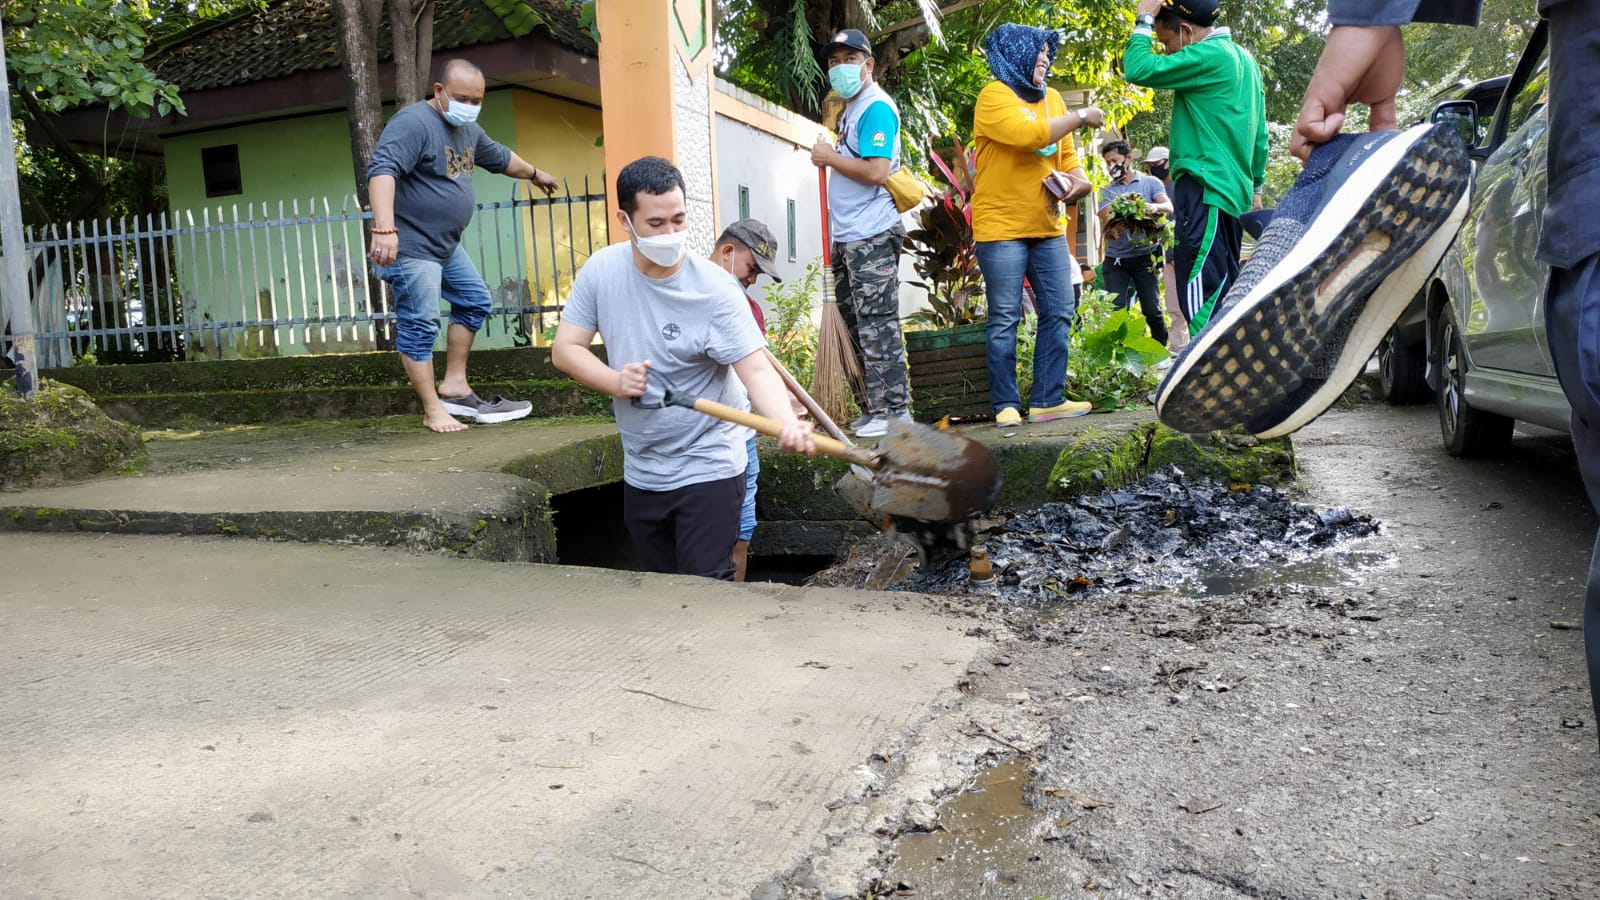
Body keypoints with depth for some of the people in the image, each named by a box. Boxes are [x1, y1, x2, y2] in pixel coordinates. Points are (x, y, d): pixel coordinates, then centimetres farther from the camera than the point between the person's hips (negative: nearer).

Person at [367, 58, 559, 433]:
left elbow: (500, 157, 33)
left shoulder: (468, 130, 12)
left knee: (474, 301, 18)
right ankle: (434, 411, 2)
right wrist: (384, 229, -44)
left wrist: (535, 173, 48)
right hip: (410, 246, -10)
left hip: (446, 246, 10)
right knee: (419, 326, -6)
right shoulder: (413, 123, -19)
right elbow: (382, 171, -32)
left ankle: (454, 387, 23)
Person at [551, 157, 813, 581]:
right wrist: (615, 381, -21)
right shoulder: (601, 270, -7)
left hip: (708, 470, -5)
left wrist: (788, 424, -45)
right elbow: (564, 348, -1)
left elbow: (757, 370, -25)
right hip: (640, 473, 5)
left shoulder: (714, 288, -19)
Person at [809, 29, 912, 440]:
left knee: (877, 324, -10)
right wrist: (831, 159, 7)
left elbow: (876, 172, -21)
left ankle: (894, 410, -6)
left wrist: (829, 157, -10)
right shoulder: (851, 110, 19)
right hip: (848, 237, 10)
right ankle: (874, 406, 18)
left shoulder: (876, 108, -10)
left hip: (871, 236, -10)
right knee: (858, 326, 12)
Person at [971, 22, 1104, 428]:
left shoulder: (1052, 98, 16)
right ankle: (1006, 404, 3)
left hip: (1048, 227, 7)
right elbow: (1030, 134, -23)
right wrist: (1081, 116, -11)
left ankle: (1049, 399, 11)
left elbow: (1066, 154, 19)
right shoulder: (994, 96, -7)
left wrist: (1076, 180, -3)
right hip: (1001, 227, -7)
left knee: (1058, 313, 5)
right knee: (1005, 319, -3)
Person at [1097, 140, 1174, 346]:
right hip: (1115, 258, 2)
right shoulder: (1106, 191, 14)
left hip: (1144, 256, -2)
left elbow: (1168, 207, -9)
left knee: (1152, 309, -5)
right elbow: (1108, 218, -4)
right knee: (1116, 311, -6)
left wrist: (1155, 207, -33)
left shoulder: (1150, 182, 7)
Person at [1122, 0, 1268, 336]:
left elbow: (1138, 69, -17)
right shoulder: (1243, 58, 18)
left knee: (1203, 305, -12)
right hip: (1230, 190, 10)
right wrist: (1255, 186, 26)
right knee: (1222, 299, 12)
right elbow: (1260, 134, 21)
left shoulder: (1208, 55, -12)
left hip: (1206, 190, -10)